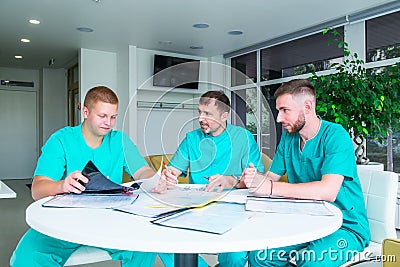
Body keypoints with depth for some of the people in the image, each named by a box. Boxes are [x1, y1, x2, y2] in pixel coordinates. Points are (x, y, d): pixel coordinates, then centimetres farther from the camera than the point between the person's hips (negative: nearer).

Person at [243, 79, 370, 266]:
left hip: (346, 227, -5)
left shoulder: (335, 135, -16)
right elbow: (271, 176, 7)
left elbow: (328, 191, -29)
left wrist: (270, 187, -31)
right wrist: (254, 177, -17)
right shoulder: (288, 136, 6)